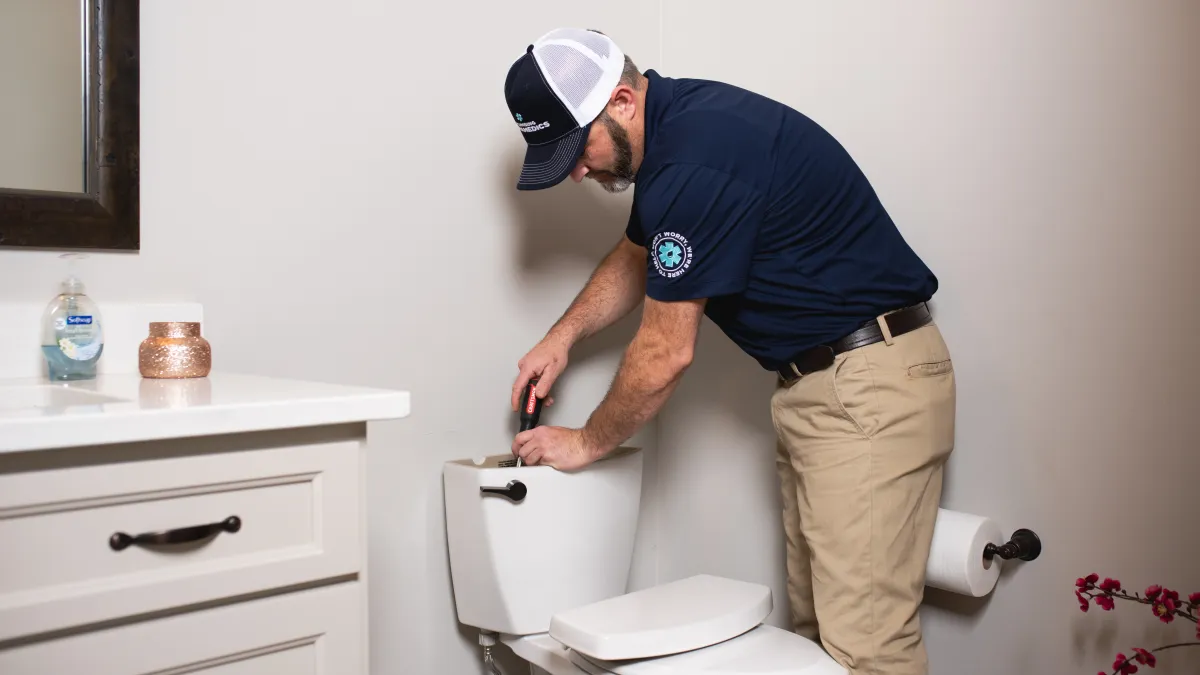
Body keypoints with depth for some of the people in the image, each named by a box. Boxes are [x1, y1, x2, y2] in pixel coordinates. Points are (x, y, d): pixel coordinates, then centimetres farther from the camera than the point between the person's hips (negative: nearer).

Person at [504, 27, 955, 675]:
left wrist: (586, 444, -1)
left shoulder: (696, 161, -23)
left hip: (871, 385, -10)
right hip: (813, 382, 10)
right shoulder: (673, 126, 9)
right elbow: (634, 257, 26)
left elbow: (665, 354, -17)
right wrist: (563, 335, 12)